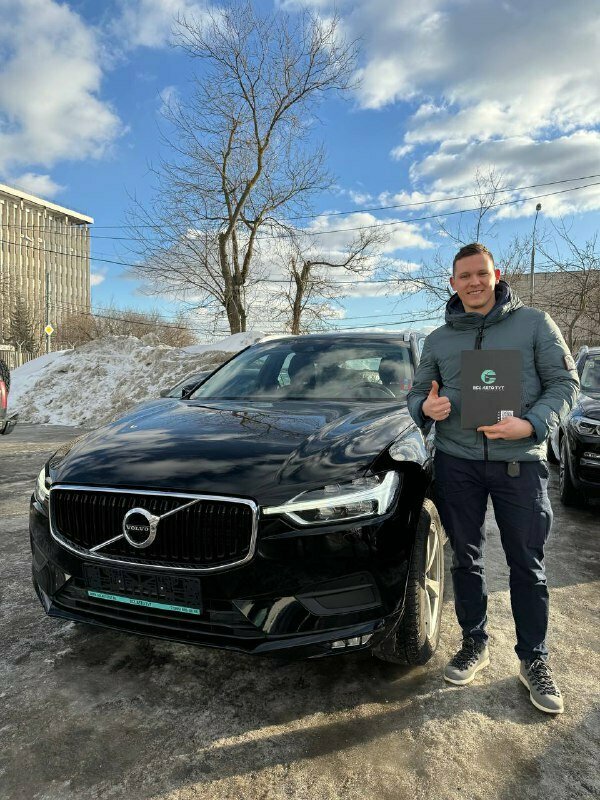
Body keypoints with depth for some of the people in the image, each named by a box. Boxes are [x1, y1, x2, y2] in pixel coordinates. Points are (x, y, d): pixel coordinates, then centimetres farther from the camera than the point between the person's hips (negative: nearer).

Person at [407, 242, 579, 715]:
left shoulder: (534, 323, 2)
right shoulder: (438, 339, 10)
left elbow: (565, 382, -1)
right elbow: (418, 392, 15)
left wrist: (532, 424, -18)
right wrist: (425, 408, -10)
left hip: (521, 461, -2)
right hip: (456, 462, 3)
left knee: (527, 565, 6)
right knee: (466, 559, 12)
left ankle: (534, 659, 25)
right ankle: (474, 644, 31)